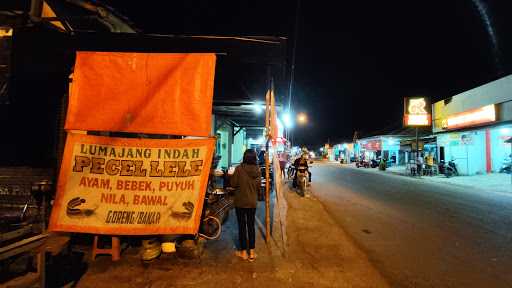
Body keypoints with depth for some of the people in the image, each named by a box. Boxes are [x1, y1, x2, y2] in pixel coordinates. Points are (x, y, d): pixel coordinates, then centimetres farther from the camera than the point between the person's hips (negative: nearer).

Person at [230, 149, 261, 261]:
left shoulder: (239, 168, -16)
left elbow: (233, 184, -9)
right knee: (251, 226, 14)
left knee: (242, 226, 10)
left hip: (240, 201, -3)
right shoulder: (257, 170, -6)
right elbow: (259, 186, 3)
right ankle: (252, 252, 20)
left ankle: (243, 252, 20)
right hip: (252, 202, 3)